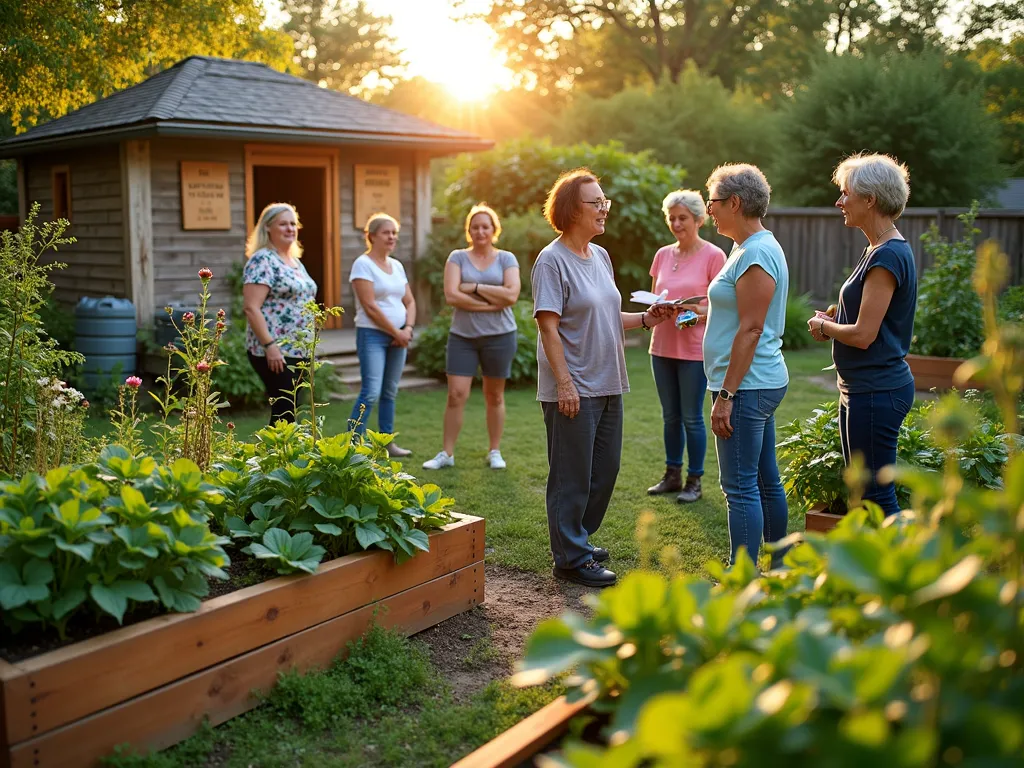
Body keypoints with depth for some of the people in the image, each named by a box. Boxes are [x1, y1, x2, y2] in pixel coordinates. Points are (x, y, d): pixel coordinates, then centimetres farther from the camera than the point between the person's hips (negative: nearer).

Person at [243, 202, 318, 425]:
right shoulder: (262, 260, -10)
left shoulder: (295, 261, 16)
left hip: (299, 351, 9)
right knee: (283, 414, -8)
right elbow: (251, 308, -18)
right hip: (276, 353, -8)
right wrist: (269, 346, -22)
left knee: (288, 413, 11)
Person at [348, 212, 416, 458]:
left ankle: (388, 443, 18)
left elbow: (410, 302, 14)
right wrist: (396, 332, -11)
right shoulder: (363, 264, -7)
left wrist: (408, 329, -3)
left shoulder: (397, 265, 14)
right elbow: (369, 306, -14)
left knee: (390, 392, 11)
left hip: (399, 337, 7)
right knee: (371, 392, -14)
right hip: (372, 335, -7)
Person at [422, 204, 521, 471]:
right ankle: (447, 453, 6)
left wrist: (474, 287, -12)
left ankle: (495, 452, 20)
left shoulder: (506, 259, 4)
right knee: (456, 394, -4)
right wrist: (491, 302, -14)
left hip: (499, 336, 0)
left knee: (494, 396, 9)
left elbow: (511, 295, -11)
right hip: (462, 336, 0)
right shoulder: (457, 258, 4)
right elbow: (451, 295, -10)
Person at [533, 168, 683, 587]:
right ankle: (571, 559, 14)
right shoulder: (552, 260, -12)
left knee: (605, 469, 16)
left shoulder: (600, 256, 13)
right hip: (573, 390, -9)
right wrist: (564, 383, -21)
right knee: (572, 476, 1)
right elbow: (549, 326, -17)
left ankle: (578, 540, 32)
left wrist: (646, 319, 6)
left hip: (607, 385, 9)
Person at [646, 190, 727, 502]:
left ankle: (694, 481, 14)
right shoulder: (662, 255, 9)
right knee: (670, 416, 14)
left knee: (692, 417, 1)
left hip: (694, 349, -5)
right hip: (662, 346, 5)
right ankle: (672, 475, 26)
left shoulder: (714, 256, -7)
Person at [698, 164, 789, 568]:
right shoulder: (752, 247, 16)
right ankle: (777, 567, 28)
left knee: (741, 487, -6)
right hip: (762, 383, 11)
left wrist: (726, 394, -22)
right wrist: (700, 311, 22)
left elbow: (751, 329, -21)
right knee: (766, 481, 17)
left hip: (746, 385, -11)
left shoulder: (756, 254, -16)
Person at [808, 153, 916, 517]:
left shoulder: (888, 256, -19)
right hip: (865, 388, 10)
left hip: (875, 391, -10)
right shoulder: (878, 250, 12)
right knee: (861, 491, 19)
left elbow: (863, 334, -21)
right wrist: (832, 322, 4)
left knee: (877, 497, -2)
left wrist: (823, 326, -4)